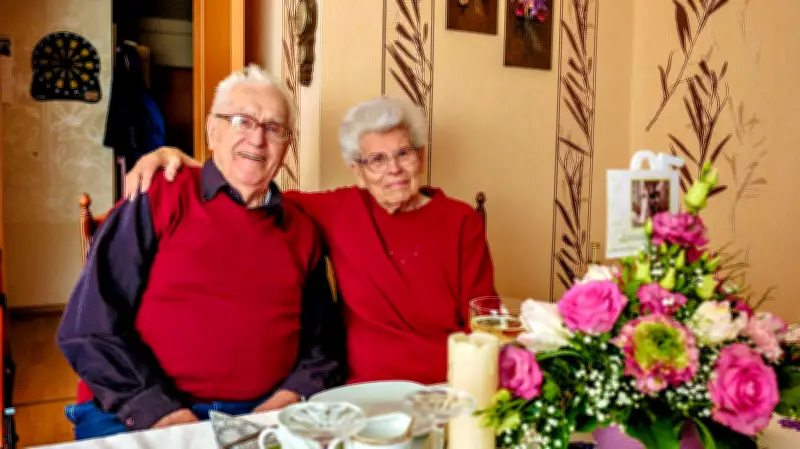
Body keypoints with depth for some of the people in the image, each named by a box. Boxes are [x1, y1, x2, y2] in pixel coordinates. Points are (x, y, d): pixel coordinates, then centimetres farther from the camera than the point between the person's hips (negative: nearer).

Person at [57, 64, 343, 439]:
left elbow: (320, 342, 13)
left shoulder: (301, 231, 10)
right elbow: (92, 326, -6)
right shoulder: (156, 200, -1)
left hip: (263, 414, 3)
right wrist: (161, 411, -14)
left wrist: (290, 397, -5)